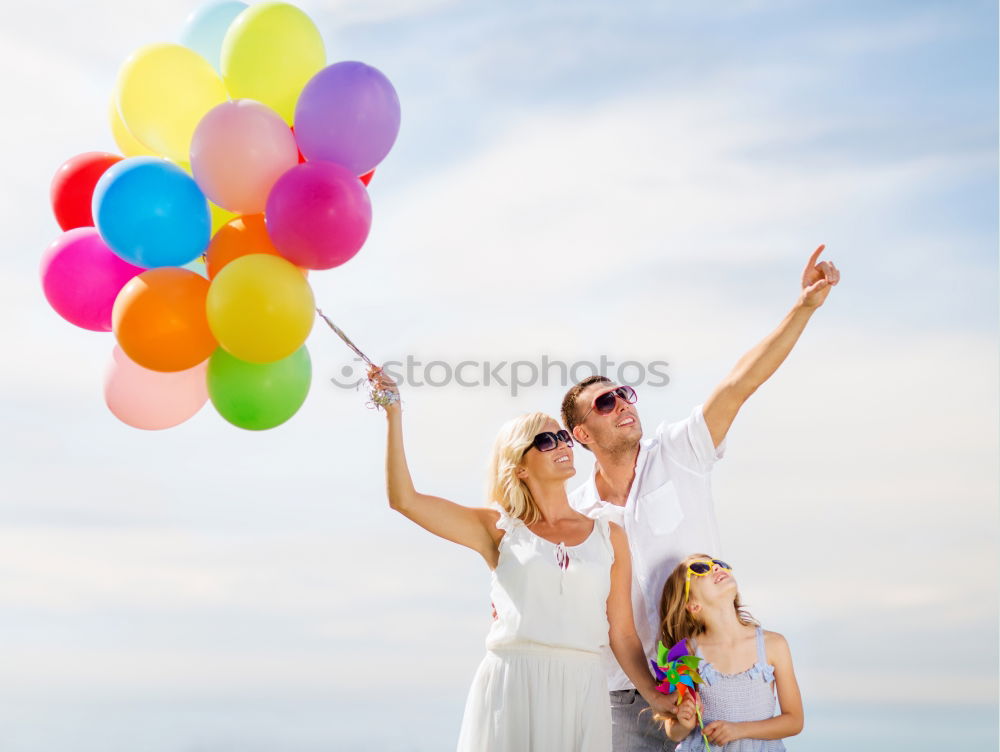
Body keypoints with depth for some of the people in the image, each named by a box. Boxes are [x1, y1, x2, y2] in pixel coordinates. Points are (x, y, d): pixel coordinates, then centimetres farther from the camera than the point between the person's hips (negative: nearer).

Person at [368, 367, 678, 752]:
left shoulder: (609, 536, 11)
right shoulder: (499, 529, 7)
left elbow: (622, 634, 10)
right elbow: (404, 499, 0)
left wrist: (654, 695, -2)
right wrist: (393, 414, -1)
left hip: (581, 690, 2)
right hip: (509, 687, -1)